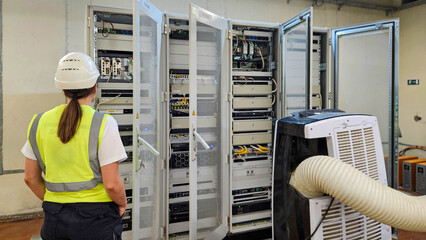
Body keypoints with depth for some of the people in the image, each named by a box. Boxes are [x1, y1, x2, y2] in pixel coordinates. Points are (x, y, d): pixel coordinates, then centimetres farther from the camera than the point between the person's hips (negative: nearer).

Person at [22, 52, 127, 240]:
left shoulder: (40, 122, 0)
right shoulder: (103, 124, -16)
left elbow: (30, 178, 7)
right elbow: (112, 184, -18)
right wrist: (122, 203, 1)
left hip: (54, 218, 5)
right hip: (95, 218, -4)